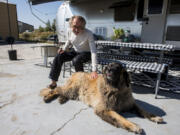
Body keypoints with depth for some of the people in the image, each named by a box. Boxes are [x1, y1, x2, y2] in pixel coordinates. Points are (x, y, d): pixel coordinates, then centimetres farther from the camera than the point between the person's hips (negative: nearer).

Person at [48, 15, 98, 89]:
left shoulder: (89, 34, -28)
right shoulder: (70, 32, -12)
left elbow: (93, 52, -36)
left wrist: (94, 70, -45)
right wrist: (64, 49, -10)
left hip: (86, 53, -5)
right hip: (75, 51, 5)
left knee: (76, 60, -37)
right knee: (58, 57, -16)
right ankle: (53, 82, -6)